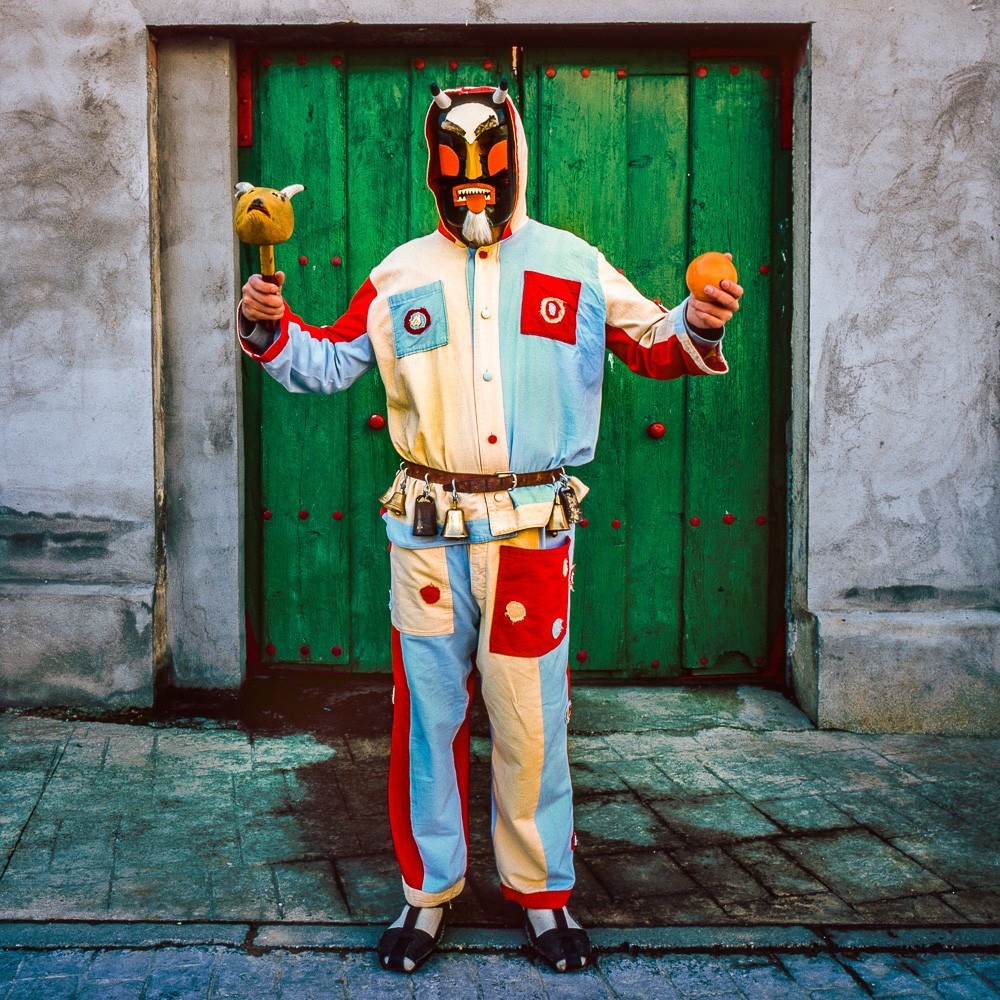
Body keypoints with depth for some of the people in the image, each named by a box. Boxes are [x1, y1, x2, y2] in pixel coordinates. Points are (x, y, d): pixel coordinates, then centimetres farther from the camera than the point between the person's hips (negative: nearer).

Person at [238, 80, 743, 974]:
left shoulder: (575, 267, 8)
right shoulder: (401, 276, 9)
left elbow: (653, 345, 10)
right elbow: (329, 361, 12)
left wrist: (696, 329, -10)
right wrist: (270, 330, -6)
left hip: (534, 530, 0)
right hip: (429, 528, 1)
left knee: (532, 719, 6)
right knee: (428, 714, 7)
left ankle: (544, 892, 23)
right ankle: (428, 891, 22)